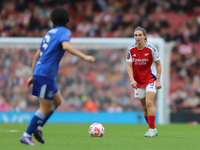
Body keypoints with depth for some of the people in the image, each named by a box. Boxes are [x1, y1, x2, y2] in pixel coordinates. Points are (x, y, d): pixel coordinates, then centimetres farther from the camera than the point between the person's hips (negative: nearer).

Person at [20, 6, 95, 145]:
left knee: (57, 100, 20)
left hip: (39, 72, 9)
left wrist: (33, 76, 25)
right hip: (46, 75, -9)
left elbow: (37, 56, 22)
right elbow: (66, 46, -26)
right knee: (46, 109, -4)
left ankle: (38, 127, 14)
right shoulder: (64, 32, -3)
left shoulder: (49, 33, 21)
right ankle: (27, 135, -3)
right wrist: (85, 57, -29)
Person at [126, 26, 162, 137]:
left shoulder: (151, 49, -12)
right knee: (144, 107, 7)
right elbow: (129, 66, -4)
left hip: (151, 79, -4)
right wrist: (132, 79, -19)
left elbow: (158, 64, -3)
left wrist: (158, 80, -8)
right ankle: (153, 130, 20)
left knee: (149, 103, -19)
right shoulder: (131, 49, -5)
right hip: (138, 81, 4)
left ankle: (152, 130, -15)